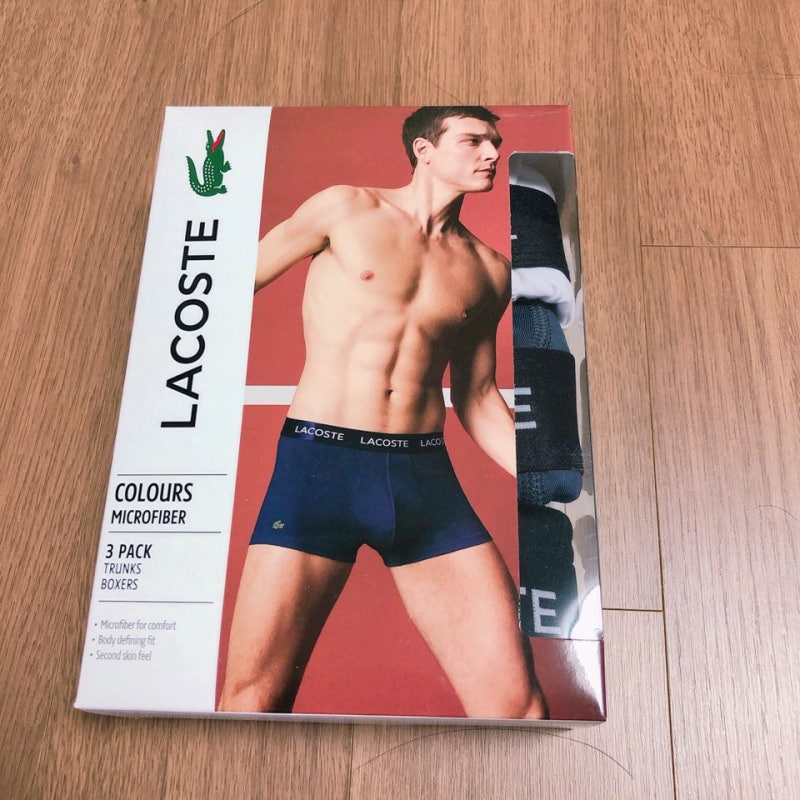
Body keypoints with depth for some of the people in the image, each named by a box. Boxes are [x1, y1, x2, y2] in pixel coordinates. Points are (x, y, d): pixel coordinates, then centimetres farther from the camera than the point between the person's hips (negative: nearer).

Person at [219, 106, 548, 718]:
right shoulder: (346, 208, 7)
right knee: (253, 697, -2)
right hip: (318, 463, -2)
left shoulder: (488, 270, 16)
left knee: (516, 702, -5)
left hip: (427, 476, 3)